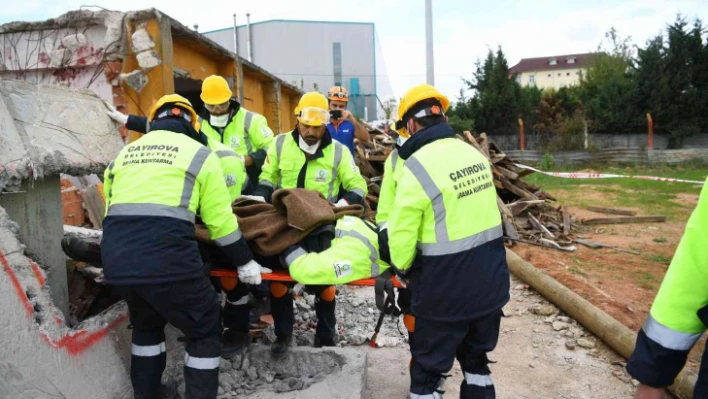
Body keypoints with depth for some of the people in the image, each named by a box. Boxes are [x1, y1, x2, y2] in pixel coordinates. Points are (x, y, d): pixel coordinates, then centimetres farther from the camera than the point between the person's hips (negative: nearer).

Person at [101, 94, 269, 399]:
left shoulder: (124, 153, 23)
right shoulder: (198, 152, 9)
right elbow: (220, 220, 7)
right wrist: (245, 262, 17)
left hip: (116, 258, 6)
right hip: (165, 257, -6)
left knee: (146, 324, 31)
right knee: (204, 329, 16)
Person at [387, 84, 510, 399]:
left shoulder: (416, 167, -19)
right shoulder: (475, 155, 3)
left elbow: (402, 233, -16)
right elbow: (474, 212, 9)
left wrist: (402, 269, 4)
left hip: (447, 288, -7)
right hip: (490, 279, 7)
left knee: (427, 368, 13)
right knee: (476, 358, 25)